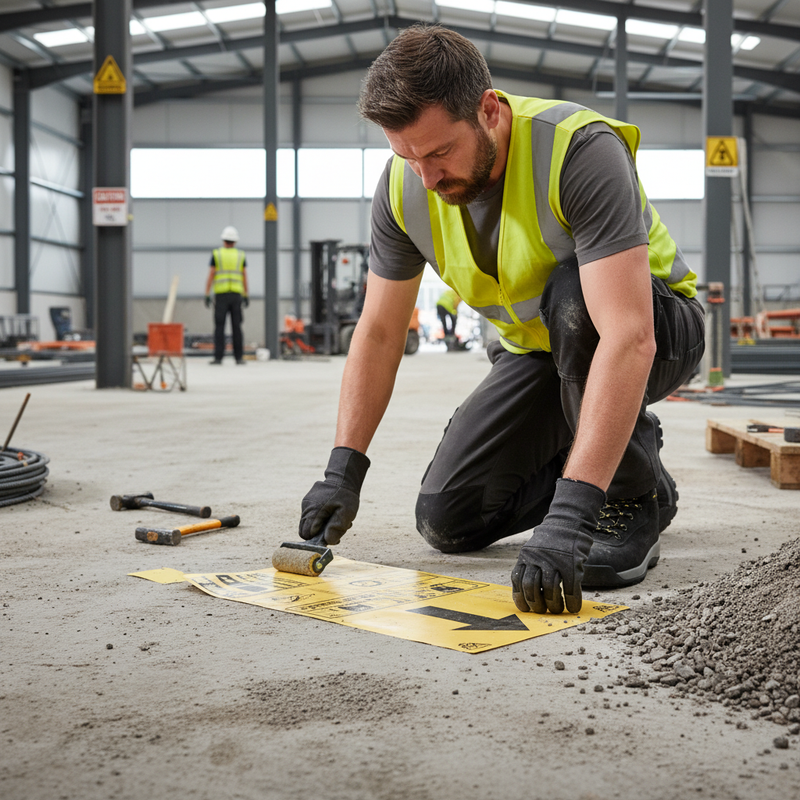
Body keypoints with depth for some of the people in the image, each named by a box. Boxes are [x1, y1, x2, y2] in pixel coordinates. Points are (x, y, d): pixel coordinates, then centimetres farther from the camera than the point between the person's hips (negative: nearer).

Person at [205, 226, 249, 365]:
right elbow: (244, 277, 4)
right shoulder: (241, 255, 6)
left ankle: (218, 357, -7)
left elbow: (210, 276, -3)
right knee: (236, 327, 4)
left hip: (221, 295, -2)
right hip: (236, 294, 2)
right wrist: (246, 296, 9)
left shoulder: (216, 254, 1)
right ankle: (239, 357, 3)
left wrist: (207, 295, -1)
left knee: (219, 327, -2)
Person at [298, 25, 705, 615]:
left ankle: (638, 495, -15)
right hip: (535, 351, 5)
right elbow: (380, 332, -5)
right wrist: (343, 469, -15)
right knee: (446, 519, -7)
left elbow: (628, 337, -43)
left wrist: (568, 517, -50)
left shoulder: (581, 151, -34)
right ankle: (604, 460, 15)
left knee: (572, 295, -38)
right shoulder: (404, 187, -14)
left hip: (659, 330, -4)